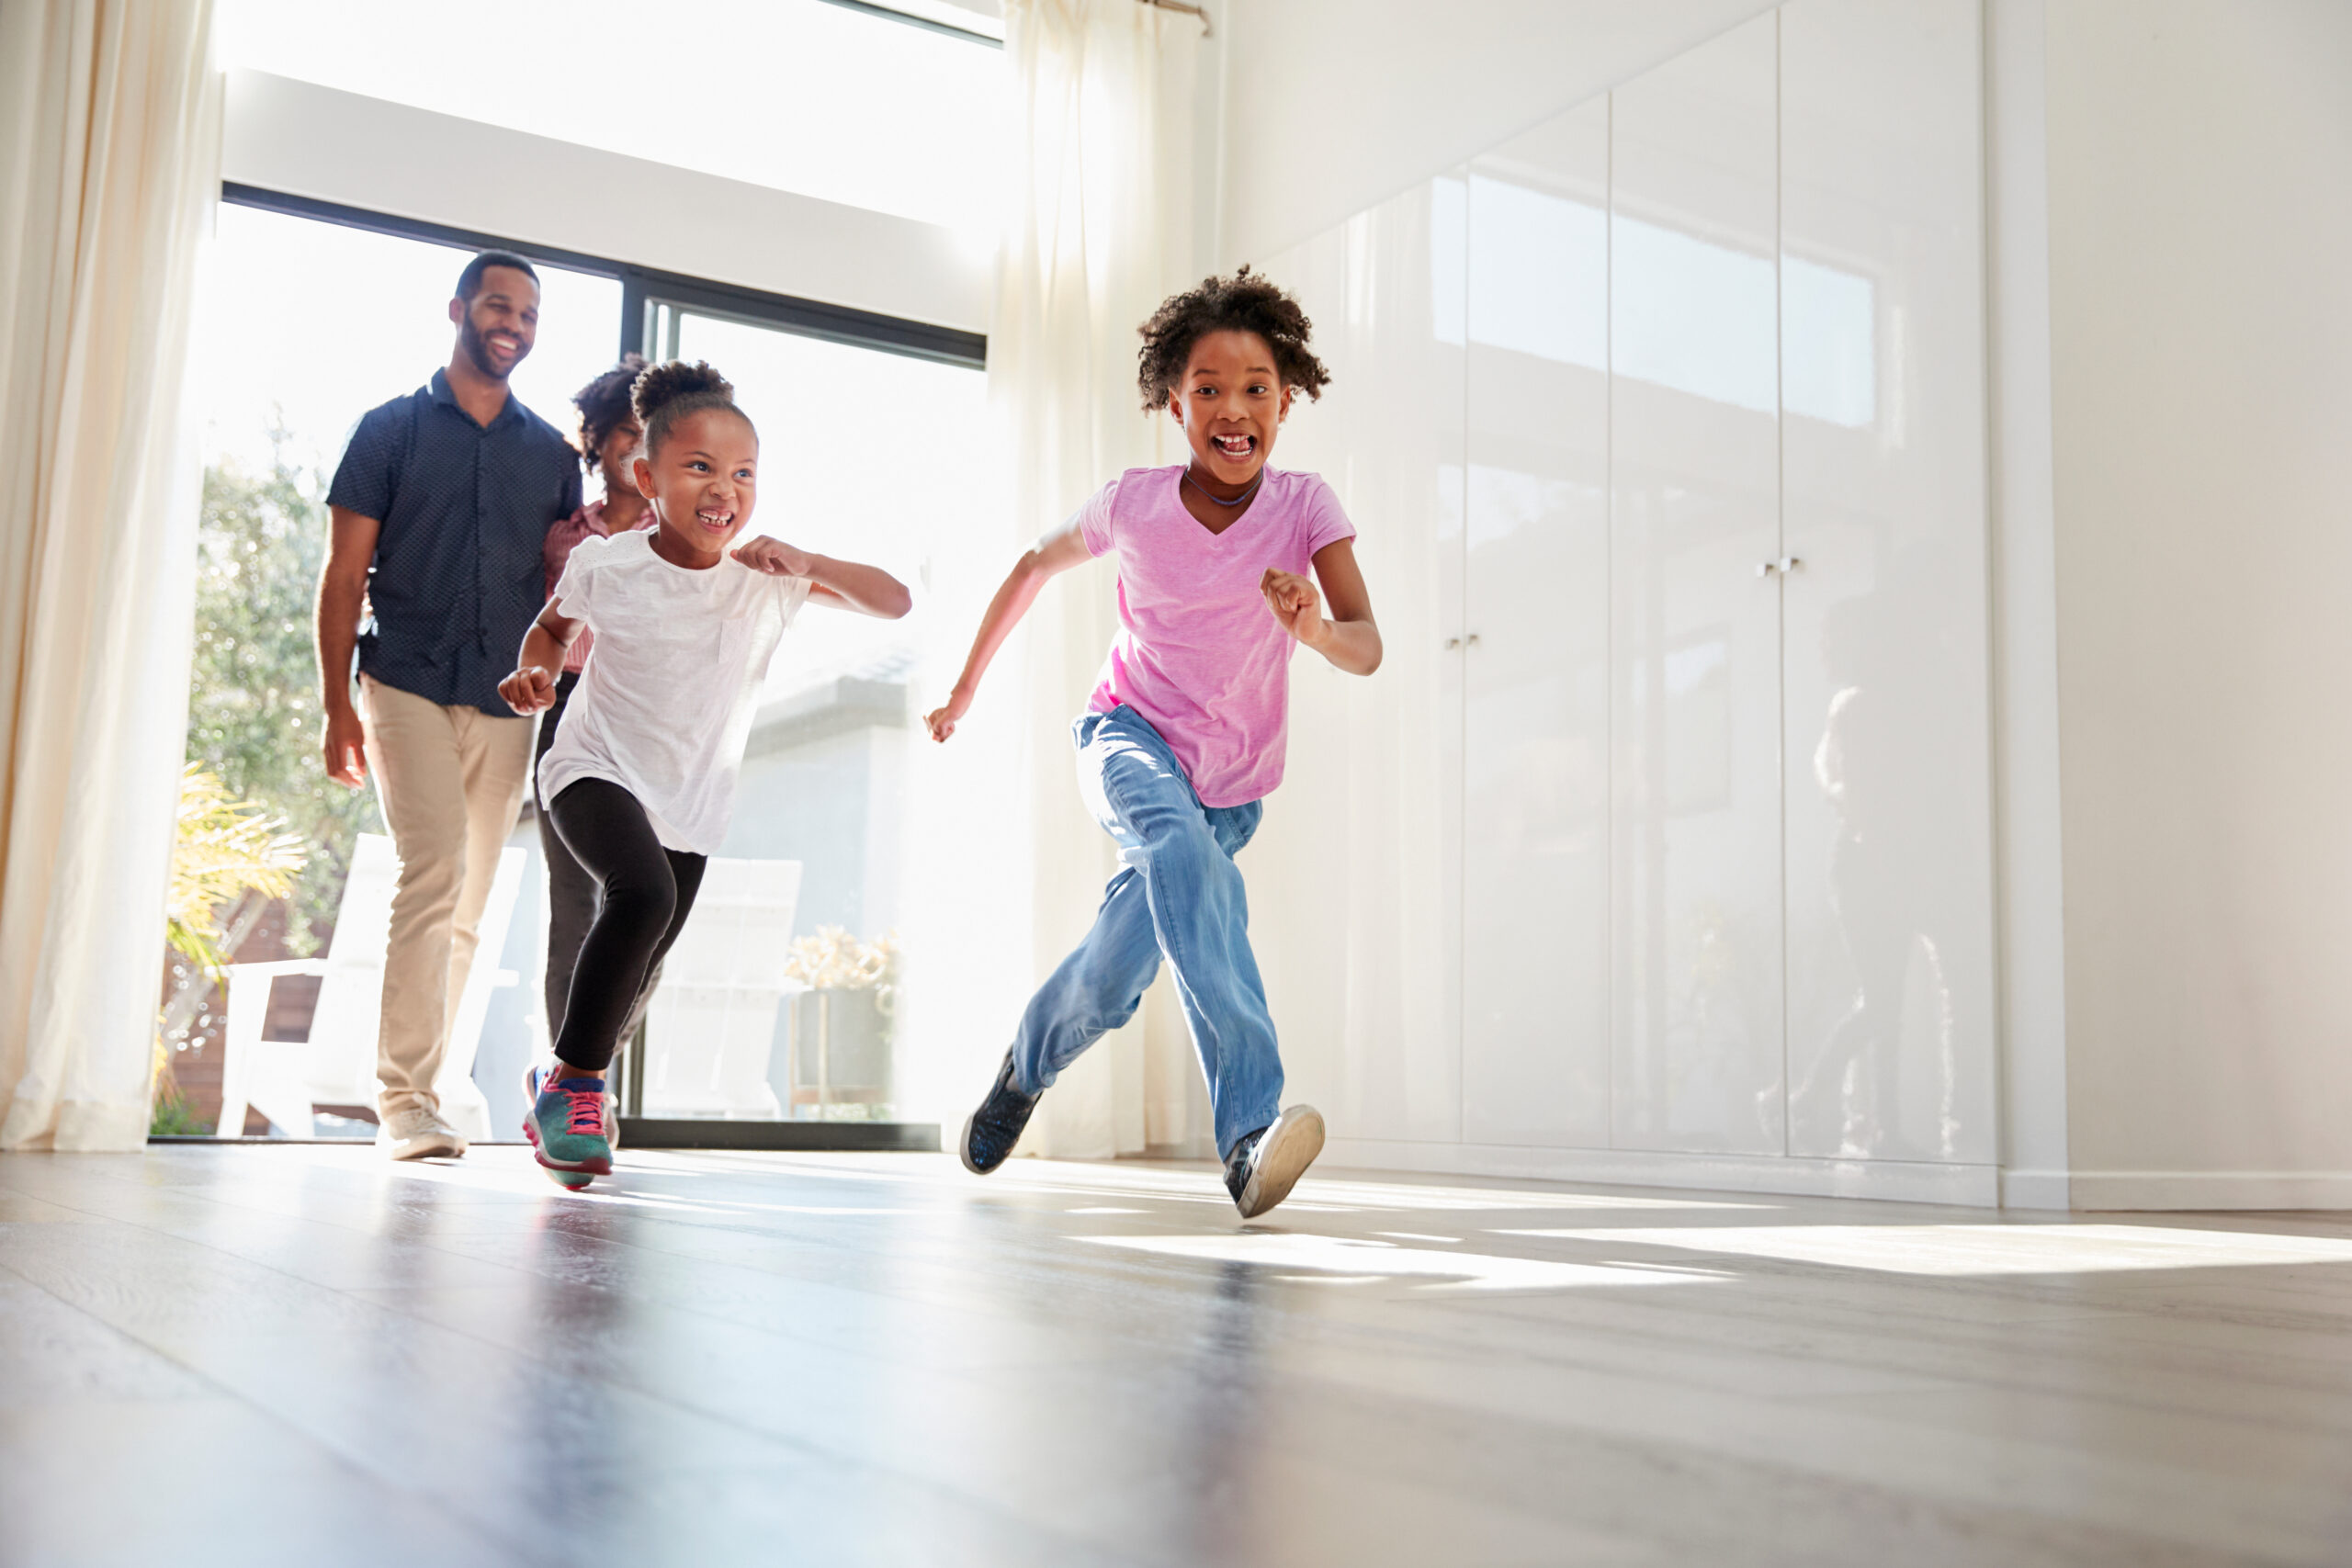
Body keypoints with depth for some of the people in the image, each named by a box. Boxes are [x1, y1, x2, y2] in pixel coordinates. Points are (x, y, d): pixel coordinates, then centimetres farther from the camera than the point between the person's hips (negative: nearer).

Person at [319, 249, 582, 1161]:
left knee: (467, 907, 5)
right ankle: (405, 1098, -16)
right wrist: (336, 704, -4)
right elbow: (344, 574, 4)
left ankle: (412, 1089, 14)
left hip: (506, 701, 4)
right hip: (410, 683, -4)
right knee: (436, 873, -18)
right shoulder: (393, 429, 7)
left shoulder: (552, 454, 15)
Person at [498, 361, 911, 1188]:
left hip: (691, 804, 4)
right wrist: (535, 672, -11)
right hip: (597, 771, -4)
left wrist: (809, 563, -29)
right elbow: (553, 626, 10)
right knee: (642, 894, -33)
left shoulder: (769, 578, -10)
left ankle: (561, 1087, 41)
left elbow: (894, 601, -14)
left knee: (628, 982, 13)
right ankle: (575, 1079, -15)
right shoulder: (603, 565, -11)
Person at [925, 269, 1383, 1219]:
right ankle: (1251, 1124, -48)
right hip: (1130, 737, -2)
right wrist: (964, 689, 13)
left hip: (1230, 779, 2)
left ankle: (1027, 1065, 36)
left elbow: (1366, 651, -24)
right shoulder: (1131, 504, -13)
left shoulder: (1305, 507, -14)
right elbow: (1036, 567, 7)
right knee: (1181, 848, -36)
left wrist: (1313, 627, -47)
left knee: (1109, 983, -1)